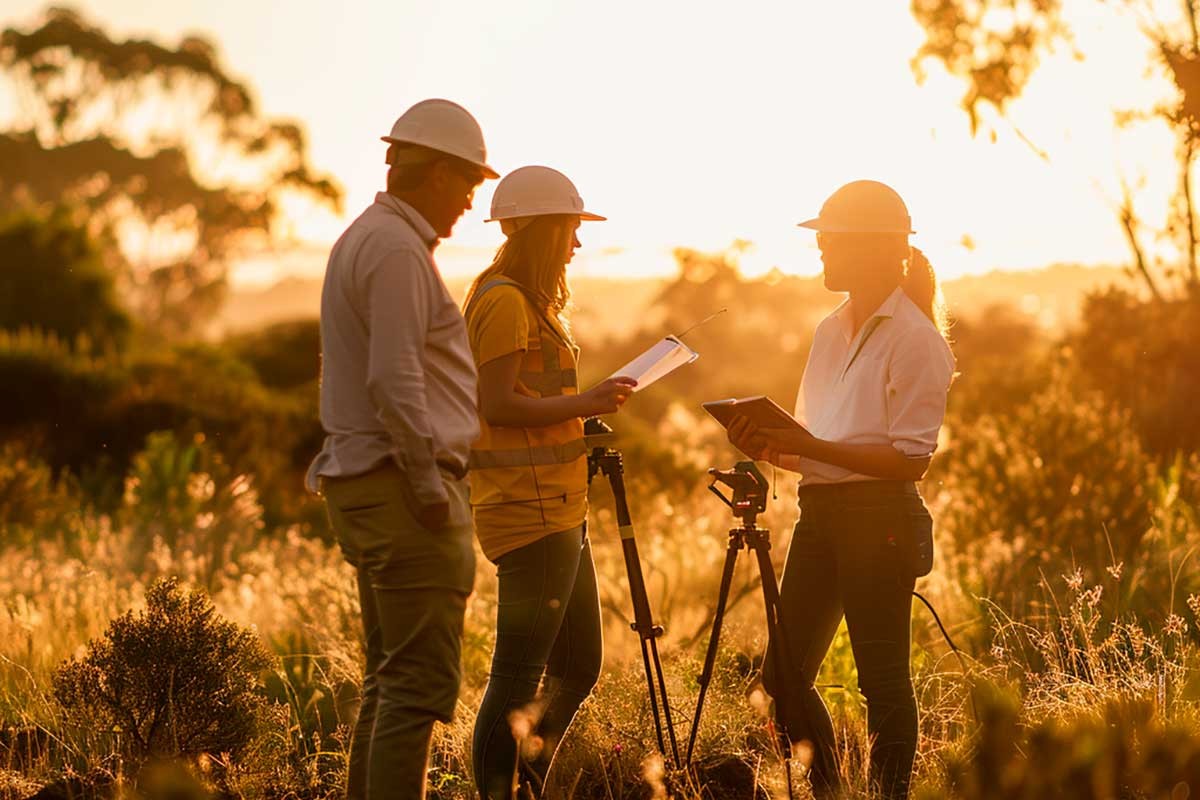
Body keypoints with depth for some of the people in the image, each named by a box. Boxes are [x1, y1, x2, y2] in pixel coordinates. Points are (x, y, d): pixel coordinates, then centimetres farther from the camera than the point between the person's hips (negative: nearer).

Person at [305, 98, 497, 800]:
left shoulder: (361, 239, 18)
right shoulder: (396, 249, -14)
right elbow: (395, 380, -21)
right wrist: (430, 484, -18)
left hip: (361, 482, 11)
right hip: (403, 484, -11)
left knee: (391, 678, 14)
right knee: (422, 682, -10)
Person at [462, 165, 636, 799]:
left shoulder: (533, 301, 20)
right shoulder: (503, 299, -11)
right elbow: (498, 404, -19)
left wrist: (584, 408, 14)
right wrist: (583, 403, -15)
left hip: (558, 510, 11)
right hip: (528, 508, -11)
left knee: (577, 668, 15)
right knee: (518, 674, -8)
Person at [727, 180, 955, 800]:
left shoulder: (914, 336, -8)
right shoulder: (831, 331, 15)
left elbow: (911, 458, -15)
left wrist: (813, 447, -22)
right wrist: (772, 448, -3)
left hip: (880, 516, -8)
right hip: (819, 512, 8)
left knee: (882, 678, -2)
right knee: (784, 675, 8)